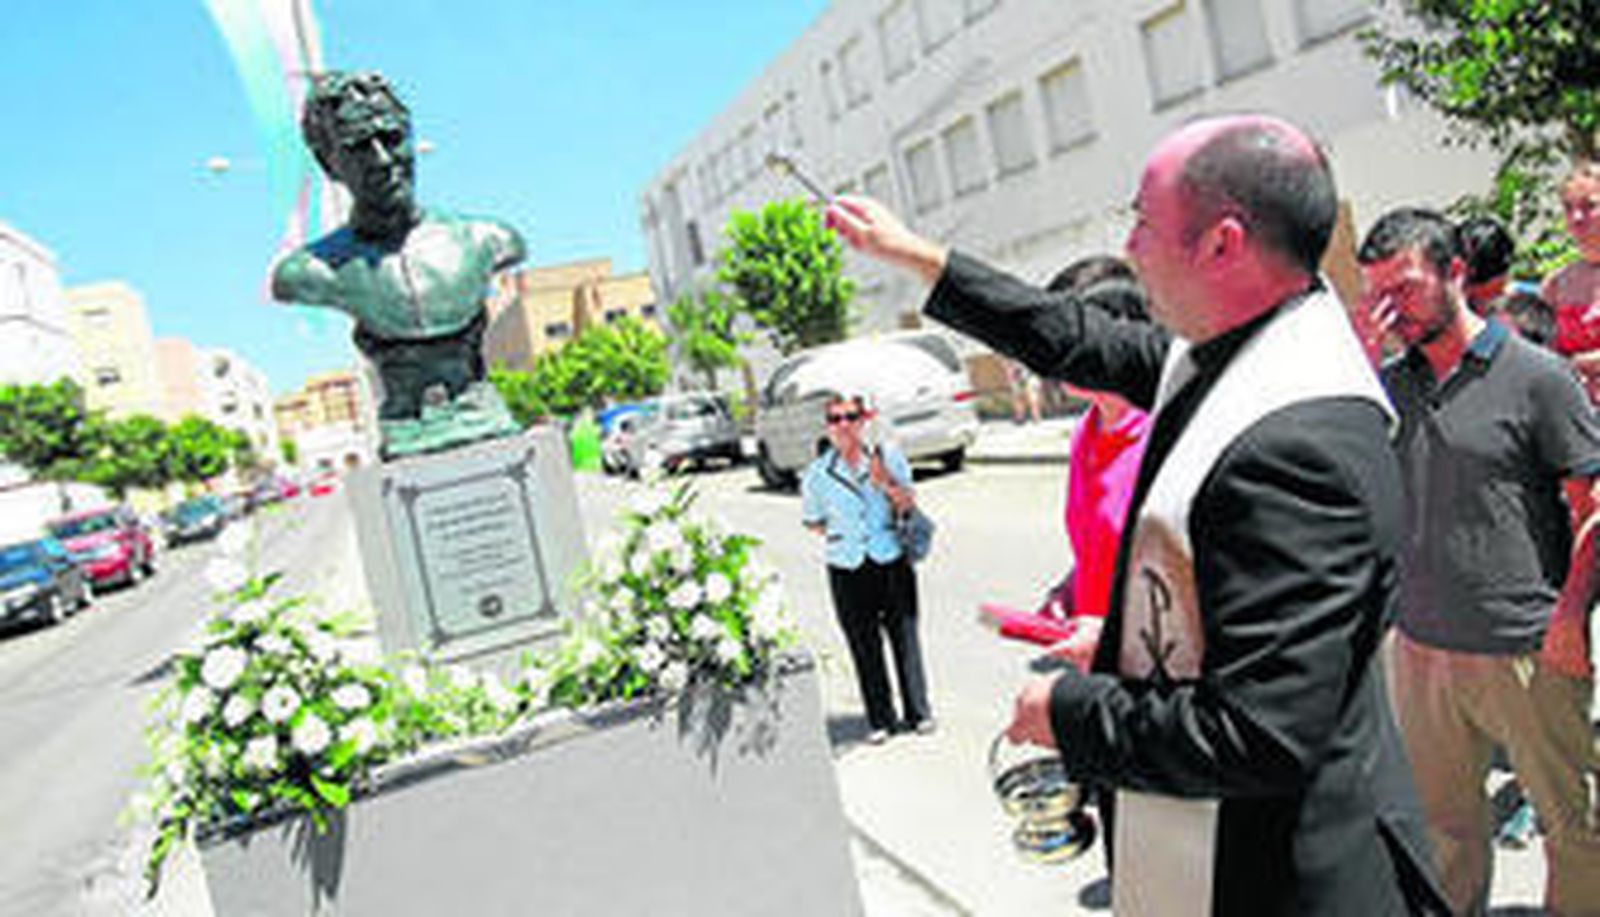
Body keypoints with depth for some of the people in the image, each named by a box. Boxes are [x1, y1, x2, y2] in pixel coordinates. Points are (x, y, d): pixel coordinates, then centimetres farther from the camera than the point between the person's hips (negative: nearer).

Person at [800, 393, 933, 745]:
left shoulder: (888, 456, 0)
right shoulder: (817, 473, 0)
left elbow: (908, 505, -1)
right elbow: (813, 521, 12)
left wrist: (886, 482, -17)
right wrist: (840, 534, 2)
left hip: (892, 561, 0)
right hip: (847, 569, 0)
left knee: (905, 637, 5)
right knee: (864, 646, 4)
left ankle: (918, 713, 19)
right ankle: (880, 720, 16)